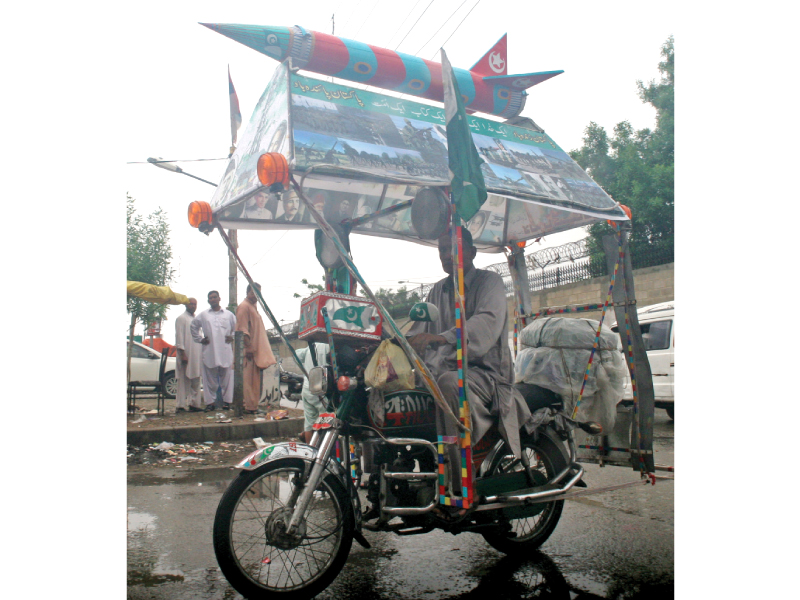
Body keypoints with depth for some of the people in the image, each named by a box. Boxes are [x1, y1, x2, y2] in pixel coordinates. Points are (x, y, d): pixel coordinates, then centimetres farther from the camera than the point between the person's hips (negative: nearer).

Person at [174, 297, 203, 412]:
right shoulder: (181, 319, -3)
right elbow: (179, 337, -10)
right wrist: (182, 354, -17)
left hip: (196, 355, 7)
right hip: (186, 354, -7)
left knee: (195, 380, 9)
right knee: (184, 381, -5)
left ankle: (194, 403, 14)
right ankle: (180, 405, -1)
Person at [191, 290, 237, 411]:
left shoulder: (228, 314, 12)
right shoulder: (203, 315, 13)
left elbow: (237, 328, 17)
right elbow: (194, 327, 22)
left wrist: (232, 337, 4)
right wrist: (200, 339, 13)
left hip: (226, 352, -1)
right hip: (209, 351, 1)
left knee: (226, 377, -1)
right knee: (210, 378, 2)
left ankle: (227, 400, 6)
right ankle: (210, 402, 7)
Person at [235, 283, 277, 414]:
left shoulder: (253, 306, 20)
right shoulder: (244, 306, -10)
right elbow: (243, 329, -17)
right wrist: (248, 346, -22)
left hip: (256, 349, 10)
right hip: (249, 349, -10)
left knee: (255, 379, 10)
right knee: (248, 378, -8)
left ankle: (253, 405, 15)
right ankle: (248, 406, -6)